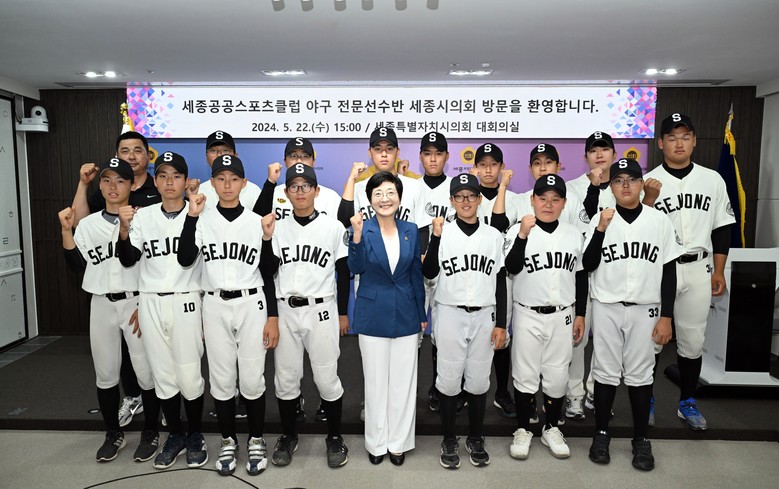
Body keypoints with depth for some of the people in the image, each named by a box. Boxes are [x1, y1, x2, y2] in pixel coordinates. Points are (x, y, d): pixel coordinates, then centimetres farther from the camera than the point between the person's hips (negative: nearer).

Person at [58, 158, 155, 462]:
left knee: (146, 371, 2)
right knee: (105, 372, 13)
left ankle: (151, 432, 20)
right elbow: (77, 266, 3)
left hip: (137, 303, -4)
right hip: (102, 305, 4)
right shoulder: (88, 224, 7)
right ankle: (113, 434, 30)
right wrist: (66, 230, -5)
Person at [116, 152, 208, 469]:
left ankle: (195, 436, 23)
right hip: (150, 304, 4)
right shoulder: (143, 216, 6)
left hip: (186, 303, -3)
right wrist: (124, 230, -17)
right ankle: (175, 435, 29)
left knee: (189, 377, 2)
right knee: (163, 377, 12)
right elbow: (128, 260, -3)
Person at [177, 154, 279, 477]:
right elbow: (185, 260, -14)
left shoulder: (257, 221, 1)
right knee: (221, 379, 9)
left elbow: (267, 273, 2)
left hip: (251, 306, -1)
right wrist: (191, 216, -18)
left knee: (252, 379, 3)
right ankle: (228, 442, 27)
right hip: (215, 307, 1)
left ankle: (256, 441, 23)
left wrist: (273, 317, -2)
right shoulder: (202, 220, 2)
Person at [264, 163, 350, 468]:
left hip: (322, 311, -2)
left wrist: (343, 313, 2)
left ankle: (335, 437, 22)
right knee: (285, 378, 10)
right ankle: (288, 436, 28)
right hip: (285, 311, 2)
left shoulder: (333, 227, 1)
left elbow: (343, 273, 3)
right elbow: (268, 271, 3)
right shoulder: (278, 227, 6)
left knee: (326, 378, 3)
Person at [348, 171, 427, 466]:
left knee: (403, 381, 9)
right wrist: (357, 236, -30)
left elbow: (416, 274, 7)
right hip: (373, 315, -2)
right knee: (375, 382, 9)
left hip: (406, 315, 2)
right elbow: (356, 268, -17)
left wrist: (422, 314, 9)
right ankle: (376, 442, 27)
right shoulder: (363, 229, -5)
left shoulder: (411, 231, 3)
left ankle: (399, 442, 26)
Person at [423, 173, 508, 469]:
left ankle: (476, 439, 27)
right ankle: (449, 440, 22)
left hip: (484, 317, 2)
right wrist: (435, 237, -20)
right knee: (449, 379, 5)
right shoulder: (442, 233, -1)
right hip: (450, 315, -2)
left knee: (479, 380, 9)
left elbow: (500, 282, 6)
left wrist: (501, 323, 2)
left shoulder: (494, 236, 5)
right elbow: (429, 273, -11)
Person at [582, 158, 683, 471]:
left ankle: (641, 440, 24)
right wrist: (601, 229, -18)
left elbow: (669, 272, 2)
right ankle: (601, 433, 24)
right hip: (607, 309, 0)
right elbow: (588, 265, -7)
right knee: (605, 372, 8)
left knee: (640, 375, 8)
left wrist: (666, 317, -1)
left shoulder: (659, 221, 0)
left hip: (645, 310, 0)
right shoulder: (601, 219, -1)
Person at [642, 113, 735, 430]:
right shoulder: (648, 182, -3)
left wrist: (719, 272, 7)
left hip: (697, 270, 3)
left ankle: (687, 403, 27)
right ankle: (646, 401, 22)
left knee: (693, 341, 10)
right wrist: (649, 199, -23)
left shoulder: (713, 180, 6)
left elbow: (721, 228, 10)